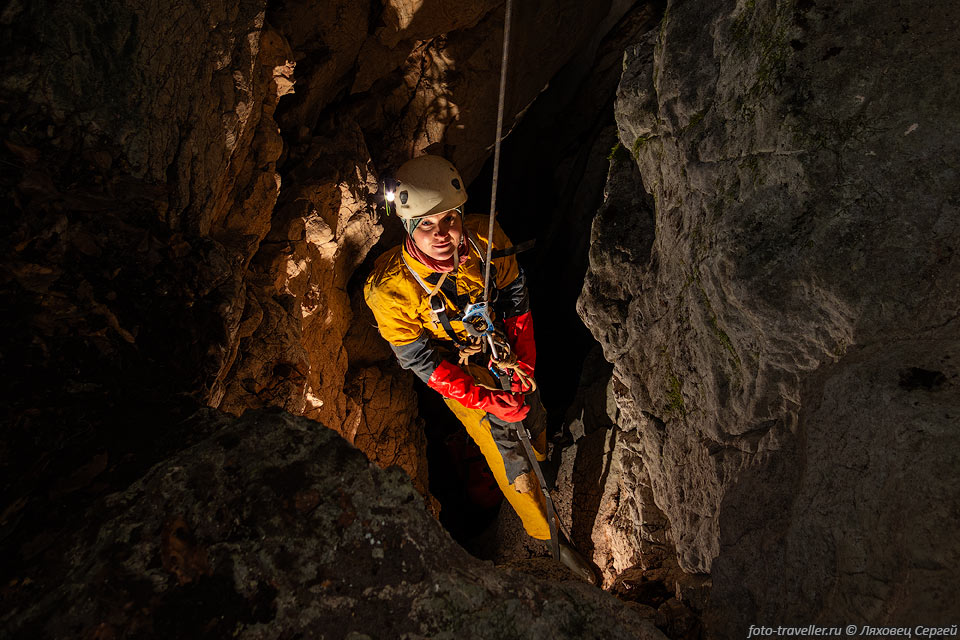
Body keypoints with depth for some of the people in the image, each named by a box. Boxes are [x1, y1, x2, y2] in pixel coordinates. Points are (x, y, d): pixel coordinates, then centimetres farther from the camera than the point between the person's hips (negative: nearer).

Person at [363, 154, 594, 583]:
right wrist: (488, 402, -24)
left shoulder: (486, 239, -26)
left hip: (505, 353, 4)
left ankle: (538, 457, 64)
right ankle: (549, 537, 31)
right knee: (509, 457, 4)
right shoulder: (390, 290, -35)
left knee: (534, 419, 26)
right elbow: (421, 362, -23)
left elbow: (517, 299, -8)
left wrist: (525, 363, -12)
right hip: (461, 377, -3)